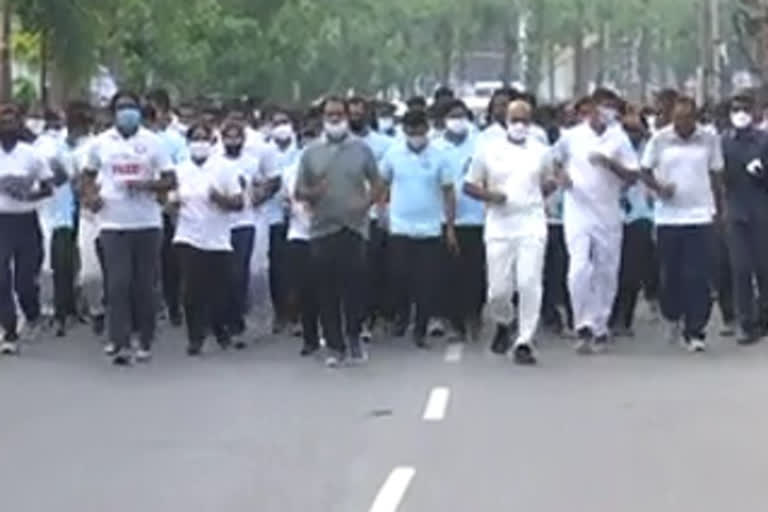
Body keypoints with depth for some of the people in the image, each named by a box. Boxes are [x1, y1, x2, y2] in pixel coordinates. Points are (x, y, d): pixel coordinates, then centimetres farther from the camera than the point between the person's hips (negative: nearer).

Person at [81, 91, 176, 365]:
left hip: (147, 223, 0)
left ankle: (145, 342, 16)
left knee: (144, 285, 5)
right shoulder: (101, 143, 6)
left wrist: (146, 185, -18)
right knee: (118, 284, -7)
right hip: (113, 224, 0)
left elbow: (170, 180, 0)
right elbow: (89, 173, 20)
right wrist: (89, 195, -1)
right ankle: (119, 343, -9)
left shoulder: (153, 142, 2)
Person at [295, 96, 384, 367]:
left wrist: (367, 202, -11)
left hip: (354, 228, -1)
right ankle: (335, 346, 11)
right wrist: (313, 193, -13)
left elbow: (377, 184, 8)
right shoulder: (311, 152, 9)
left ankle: (354, 338, 15)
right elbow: (298, 191, 9)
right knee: (327, 292, 2)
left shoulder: (361, 149, 7)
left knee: (354, 287, -3)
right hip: (321, 230, 1)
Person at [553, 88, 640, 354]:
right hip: (578, 211, -2)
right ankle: (584, 326, -8)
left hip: (608, 214, 2)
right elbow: (553, 160, 18)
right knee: (579, 269, -15)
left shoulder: (619, 139, 4)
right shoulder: (571, 136, 3)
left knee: (606, 273, 6)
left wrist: (610, 163, -15)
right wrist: (561, 174, -3)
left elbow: (632, 174, 1)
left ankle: (600, 327, 17)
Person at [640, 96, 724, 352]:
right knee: (670, 274, 9)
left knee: (698, 277, -6)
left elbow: (715, 175, 10)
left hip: (700, 216, -1)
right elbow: (645, 171, 6)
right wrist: (658, 187, -14)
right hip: (668, 217, 1)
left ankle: (695, 332, -3)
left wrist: (719, 209, 9)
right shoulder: (659, 140, -1)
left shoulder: (710, 140, 2)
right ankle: (673, 317, 34)